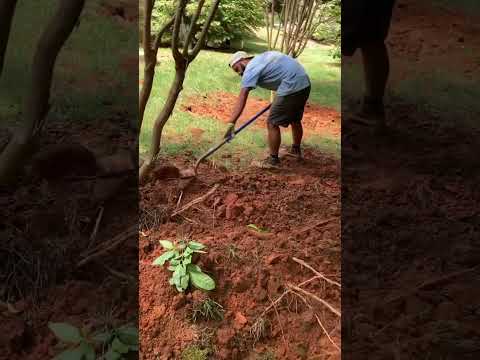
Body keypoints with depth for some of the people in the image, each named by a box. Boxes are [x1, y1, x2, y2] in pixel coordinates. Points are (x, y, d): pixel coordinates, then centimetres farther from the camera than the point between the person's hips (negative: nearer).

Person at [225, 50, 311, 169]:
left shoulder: (251, 70, -7)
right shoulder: (262, 57, 19)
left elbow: (241, 99, -16)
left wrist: (231, 123, -21)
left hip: (292, 87, -10)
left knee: (272, 124, -1)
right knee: (295, 120, 26)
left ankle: (273, 160, 9)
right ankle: (296, 150, 44)